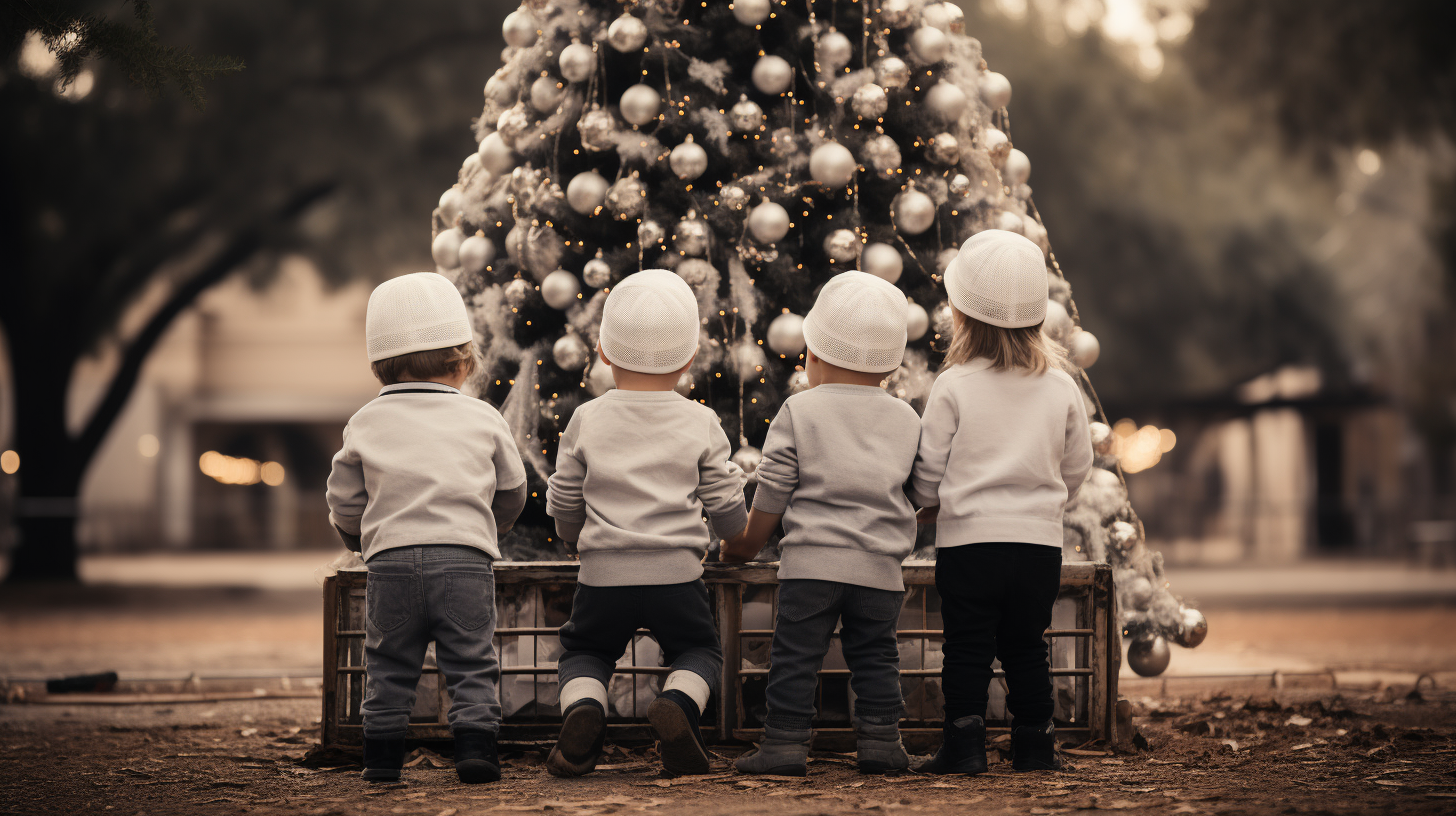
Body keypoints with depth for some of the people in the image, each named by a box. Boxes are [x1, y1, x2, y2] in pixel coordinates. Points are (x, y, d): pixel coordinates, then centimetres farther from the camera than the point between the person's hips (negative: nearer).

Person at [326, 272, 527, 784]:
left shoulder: (366, 424, 8)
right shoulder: (482, 419, 8)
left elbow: (344, 502, 11)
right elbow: (511, 492, 18)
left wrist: (366, 541, 30)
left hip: (390, 561, 1)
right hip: (465, 559, -1)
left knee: (389, 666, 11)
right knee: (471, 664, 4)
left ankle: (382, 755, 11)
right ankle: (475, 748, -4)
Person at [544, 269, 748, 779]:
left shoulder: (587, 420, 1)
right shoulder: (701, 423, 1)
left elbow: (564, 505, 8)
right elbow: (725, 505, 4)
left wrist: (578, 539, 31)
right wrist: (739, 534, 28)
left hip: (604, 577, 0)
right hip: (676, 573, 0)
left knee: (583, 653, 23)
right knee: (699, 651, 22)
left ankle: (582, 709, -10)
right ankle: (678, 704, -11)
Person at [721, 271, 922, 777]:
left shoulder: (799, 411, 0)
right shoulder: (908, 421, 10)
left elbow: (772, 492, 0)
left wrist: (745, 544, 12)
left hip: (811, 561, -3)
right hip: (880, 568, 3)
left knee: (796, 657, 2)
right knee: (875, 657, 13)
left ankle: (785, 744, 0)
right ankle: (879, 740, 9)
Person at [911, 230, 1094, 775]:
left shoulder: (954, 386, -9)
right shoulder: (1061, 388, 2)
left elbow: (929, 467, -4)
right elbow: (1077, 466, 9)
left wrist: (929, 507, 16)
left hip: (968, 540, -3)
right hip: (1040, 542, 3)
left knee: (968, 650, 5)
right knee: (1027, 649, 14)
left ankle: (964, 744, 3)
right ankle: (1035, 745, 18)